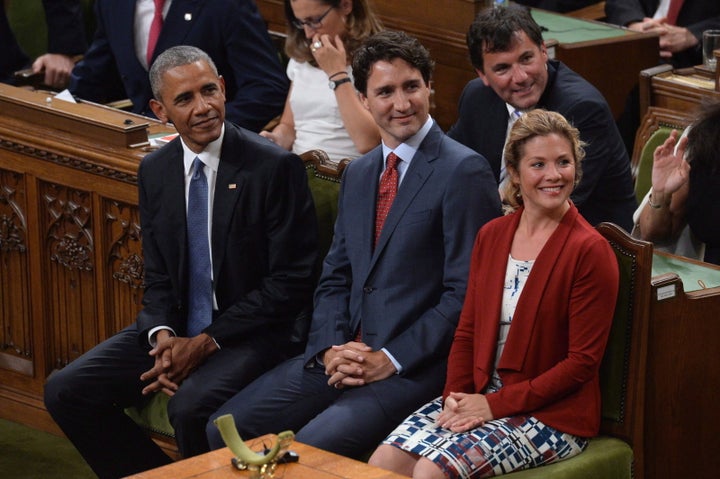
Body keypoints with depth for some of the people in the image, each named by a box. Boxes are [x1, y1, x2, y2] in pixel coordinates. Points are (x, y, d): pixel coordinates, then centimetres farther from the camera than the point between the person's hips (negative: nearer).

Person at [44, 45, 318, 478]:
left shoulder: (276, 167, -12)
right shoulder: (155, 171, 7)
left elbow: (291, 281, -12)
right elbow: (158, 276, 12)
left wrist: (208, 341, -16)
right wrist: (163, 337, -10)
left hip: (252, 333, -6)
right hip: (178, 330, 6)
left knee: (192, 406, -34)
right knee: (65, 392, -8)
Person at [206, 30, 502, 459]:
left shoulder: (464, 172, -9)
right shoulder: (358, 174, 16)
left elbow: (465, 293, -13)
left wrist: (391, 359, -15)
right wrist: (332, 349, -2)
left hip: (414, 366, -7)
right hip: (347, 355, 7)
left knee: (314, 445, -28)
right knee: (225, 429, -4)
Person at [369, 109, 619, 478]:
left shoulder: (590, 251, -9)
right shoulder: (491, 236, 11)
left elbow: (582, 362, -12)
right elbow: (467, 331, 13)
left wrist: (495, 405, -15)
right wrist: (456, 397, -7)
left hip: (552, 413, -6)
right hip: (478, 396, 6)